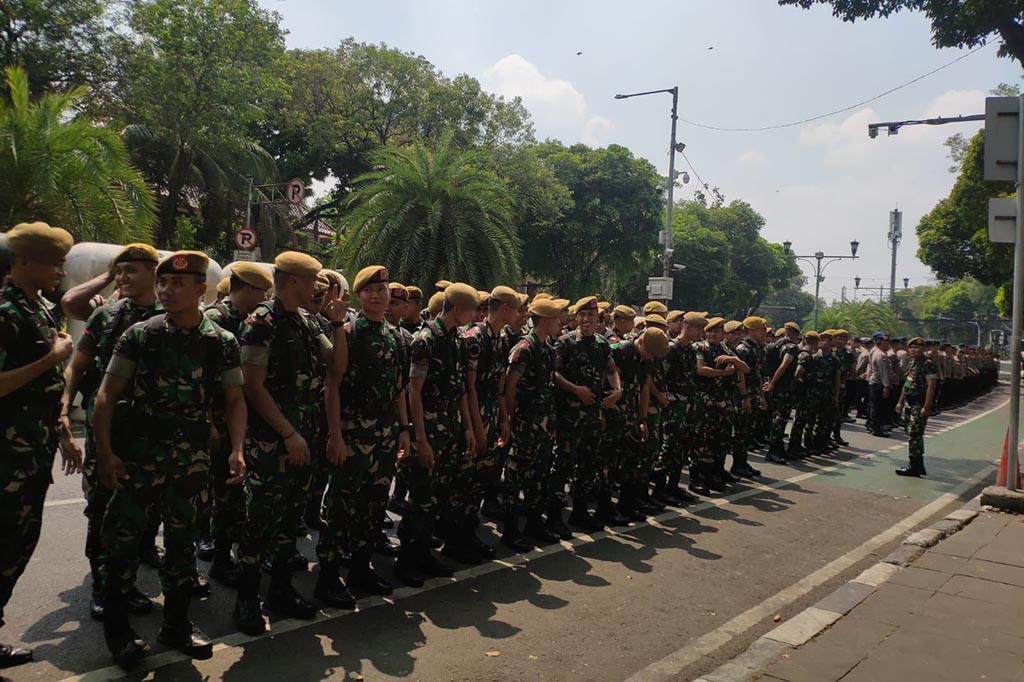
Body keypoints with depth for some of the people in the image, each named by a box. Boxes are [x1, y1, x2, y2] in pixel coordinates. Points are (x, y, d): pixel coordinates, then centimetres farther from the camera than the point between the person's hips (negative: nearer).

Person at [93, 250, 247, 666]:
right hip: (139, 450, -2)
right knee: (123, 537, 0)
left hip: (192, 455, 2)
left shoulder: (222, 342, 3)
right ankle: (116, 626, 21)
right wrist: (105, 451, -11)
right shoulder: (139, 335, -2)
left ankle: (176, 624, 27)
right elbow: (107, 394, -2)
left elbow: (235, 400, 5)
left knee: (182, 538, 11)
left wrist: (237, 450, -8)